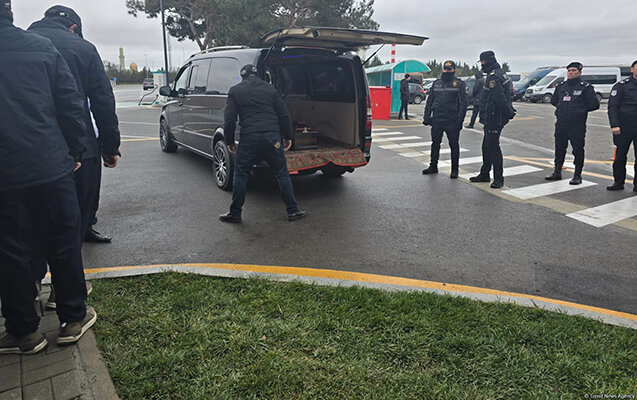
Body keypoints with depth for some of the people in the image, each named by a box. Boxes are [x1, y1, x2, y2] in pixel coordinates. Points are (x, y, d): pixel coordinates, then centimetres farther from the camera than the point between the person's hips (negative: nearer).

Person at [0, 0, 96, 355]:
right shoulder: (42, 47, 0)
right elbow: (71, 103, -2)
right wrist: (74, 152, 5)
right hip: (51, 167, 1)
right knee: (64, 244, 12)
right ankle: (74, 318, 23)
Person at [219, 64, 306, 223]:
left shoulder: (235, 91, 10)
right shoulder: (269, 88, 15)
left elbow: (230, 119, 4)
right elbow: (284, 115, 12)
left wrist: (229, 141, 13)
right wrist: (287, 137, 19)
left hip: (249, 138, -1)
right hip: (272, 136, 2)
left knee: (240, 175, 10)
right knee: (282, 174, 10)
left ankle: (235, 213, 15)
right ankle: (293, 211, 12)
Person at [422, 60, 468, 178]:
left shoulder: (459, 84, 0)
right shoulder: (436, 83, 13)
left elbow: (463, 103, -4)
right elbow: (429, 101, 16)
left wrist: (460, 120, -14)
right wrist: (427, 116, 6)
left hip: (452, 121, -4)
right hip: (437, 120, 4)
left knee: (454, 145, 2)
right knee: (435, 143, 11)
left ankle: (454, 170, 11)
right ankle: (433, 166, 23)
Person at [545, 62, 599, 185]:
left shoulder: (585, 87, -3)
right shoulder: (561, 86, 12)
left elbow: (595, 104, -4)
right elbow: (553, 100, 27)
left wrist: (581, 110, -3)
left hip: (577, 125, -5)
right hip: (561, 124, 5)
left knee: (578, 150, -1)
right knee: (559, 149, 12)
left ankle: (577, 175, 6)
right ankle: (557, 172, 23)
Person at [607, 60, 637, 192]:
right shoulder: (621, 86, 1)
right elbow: (612, 106, -4)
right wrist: (614, 125, -14)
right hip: (624, 128, -2)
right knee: (620, 156, 5)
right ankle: (618, 182, 16)